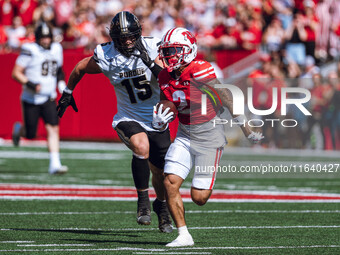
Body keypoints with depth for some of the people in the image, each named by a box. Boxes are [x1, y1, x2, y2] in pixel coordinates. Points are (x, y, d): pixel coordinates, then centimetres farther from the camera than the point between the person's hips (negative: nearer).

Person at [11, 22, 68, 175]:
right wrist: (31, 85, -24)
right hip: (31, 99, -4)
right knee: (30, 134, 3)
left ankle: (54, 164, -12)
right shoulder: (29, 50, -12)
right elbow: (15, 73, -11)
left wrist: (62, 84, 6)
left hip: (49, 99, 4)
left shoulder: (56, 49, 6)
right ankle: (19, 129, 39)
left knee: (53, 129, -12)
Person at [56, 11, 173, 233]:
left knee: (160, 173, 11)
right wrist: (68, 93, 17)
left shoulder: (152, 48, -14)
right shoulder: (105, 57, -14)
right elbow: (80, 68, 6)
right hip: (129, 119, -2)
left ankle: (161, 205, 43)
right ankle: (143, 200, -19)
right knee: (141, 146, -35)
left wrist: (150, 61, -32)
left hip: (157, 120, 2)